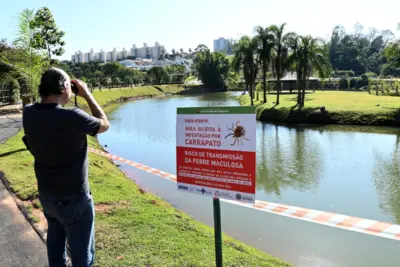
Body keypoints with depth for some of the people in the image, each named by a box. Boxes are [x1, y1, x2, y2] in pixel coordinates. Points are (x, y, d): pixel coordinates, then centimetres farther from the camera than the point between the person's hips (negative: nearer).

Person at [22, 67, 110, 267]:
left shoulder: (28, 113, -8)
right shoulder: (71, 117, -28)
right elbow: (104, 124, -9)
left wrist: (57, 99, 6)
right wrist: (87, 95, -4)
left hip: (46, 196, 7)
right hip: (74, 199, -7)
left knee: (55, 242, 28)